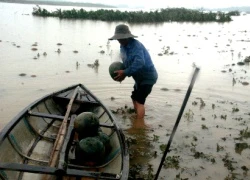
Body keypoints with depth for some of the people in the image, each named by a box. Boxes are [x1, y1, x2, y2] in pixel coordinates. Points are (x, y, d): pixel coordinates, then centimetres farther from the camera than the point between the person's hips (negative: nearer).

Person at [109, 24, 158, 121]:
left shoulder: (136, 46, -27)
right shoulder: (123, 46, 3)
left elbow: (139, 63, -42)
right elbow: (127, 62, 12)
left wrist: (125, 73, -36)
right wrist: (122, 72, -8)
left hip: (147, 77, -10)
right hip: (140, 77, 10)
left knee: (139, 101, -15)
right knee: (135, 99, 20)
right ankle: (138, 120, 36)